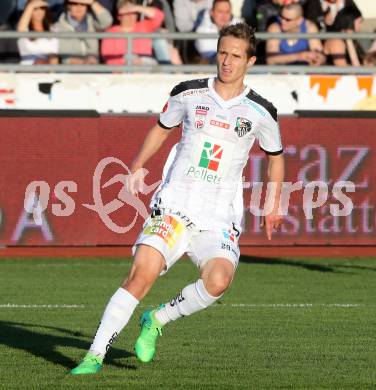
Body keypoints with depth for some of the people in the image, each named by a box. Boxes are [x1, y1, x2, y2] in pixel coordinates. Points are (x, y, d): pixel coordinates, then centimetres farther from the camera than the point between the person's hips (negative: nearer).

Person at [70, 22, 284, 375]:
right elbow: (162, 127, 24)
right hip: (173, 207, 0)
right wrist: (138, 166, 15)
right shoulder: (188, 93, 5)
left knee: (218, 280, -27)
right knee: (141, 275, -20)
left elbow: (275, 156, 22)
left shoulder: (261, 111, 4)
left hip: (218, 220, 0)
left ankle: (156, 320, -1)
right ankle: (94, 356, -13)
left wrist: (274, 203, 20)